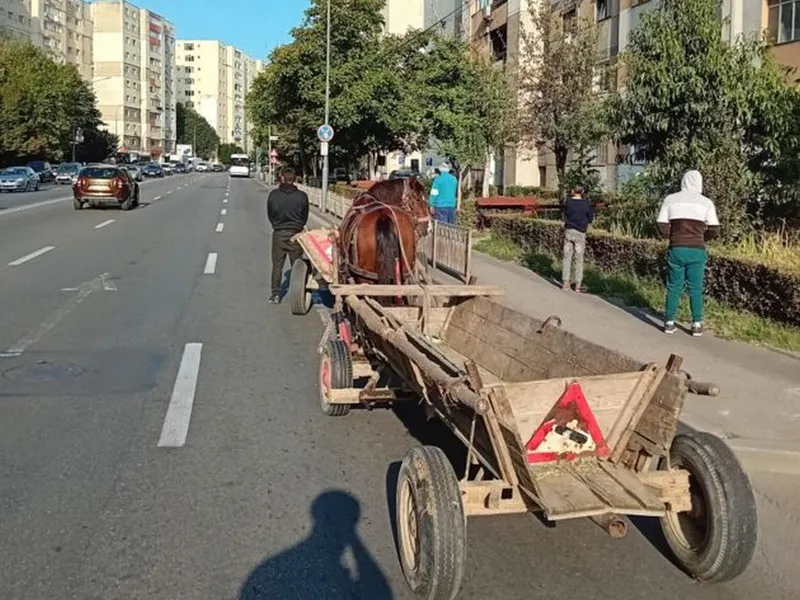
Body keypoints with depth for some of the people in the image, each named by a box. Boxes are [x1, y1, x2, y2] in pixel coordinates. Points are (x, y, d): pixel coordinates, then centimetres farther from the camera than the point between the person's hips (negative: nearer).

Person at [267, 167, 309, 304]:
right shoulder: (302, 196, -7)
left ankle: (275, 294, 7)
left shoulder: (273, 195, -6)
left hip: (278, 234, 0)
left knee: (277, 265, 8)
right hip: (296, 234, 0)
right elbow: (305, 217, 4)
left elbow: (270, 215, 5)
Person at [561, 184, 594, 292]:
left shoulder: (568, 202, -3)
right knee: (579, 260, 5)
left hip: (568, 231, 2)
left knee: (567, 257, 7)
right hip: (579, 233, -1)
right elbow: (590, 219, 4)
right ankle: (578, 285, 5)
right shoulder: (586, 203, -7)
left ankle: (565, 282, 8)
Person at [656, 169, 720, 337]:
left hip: (676, 249, 0)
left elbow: (662, 227, -1)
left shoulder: (670, 199, 1)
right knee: (695, 288, 8)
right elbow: (714, 230, -1)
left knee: (674, 287, 9)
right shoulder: (706, 202, 0)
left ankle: (669, 323, 14)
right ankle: (697, 325, 10)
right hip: (697, 250, 0)